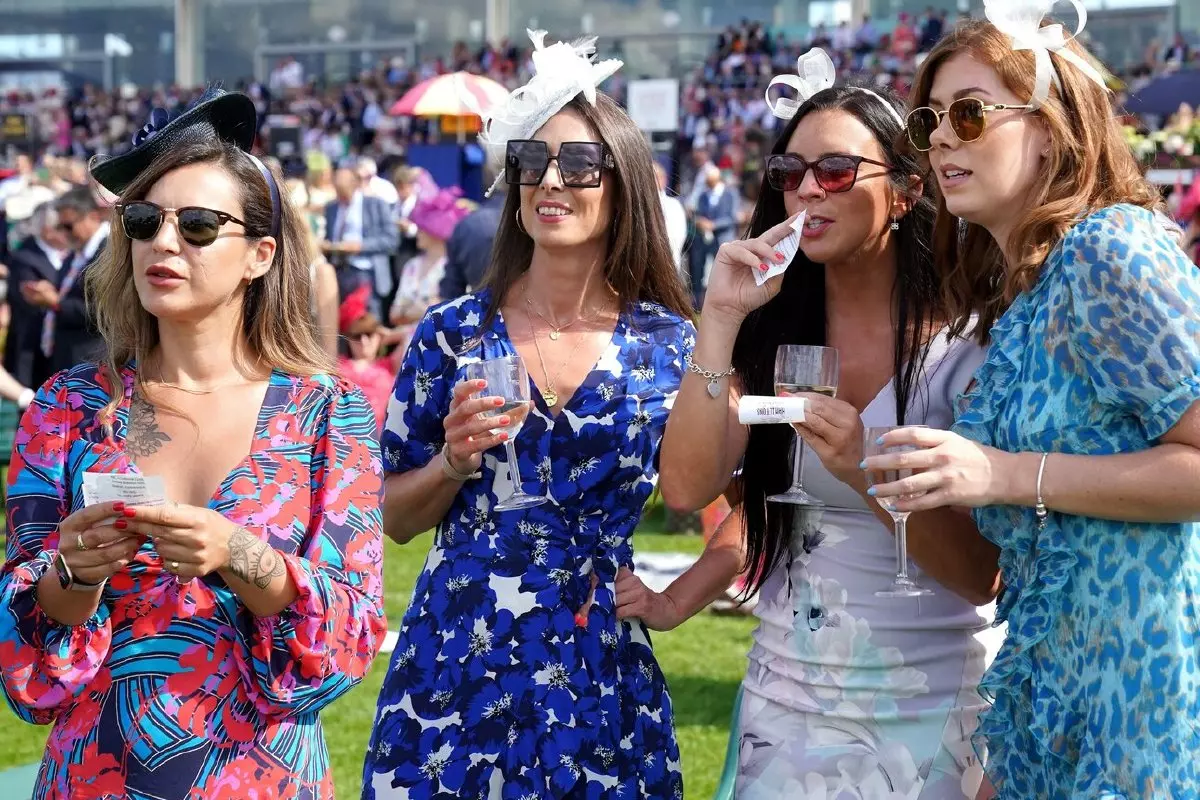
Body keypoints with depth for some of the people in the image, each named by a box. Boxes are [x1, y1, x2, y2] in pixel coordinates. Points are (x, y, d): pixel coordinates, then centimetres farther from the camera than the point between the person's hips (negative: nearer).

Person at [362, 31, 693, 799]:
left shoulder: (671, 345, -2)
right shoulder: (453, 332, -1)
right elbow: (393, 518, 4)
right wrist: (454, 460, -12)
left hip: (600, 678, 0)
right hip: (452, 662, 0)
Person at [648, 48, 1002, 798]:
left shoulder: (962, 346, -10)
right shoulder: (773, 332, 1)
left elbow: (983, 575, -14)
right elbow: (688, 486, -11)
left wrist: (867, 472, -28)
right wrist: (720, 319, -17)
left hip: (921, 712, -3)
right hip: (782, 702, 3)